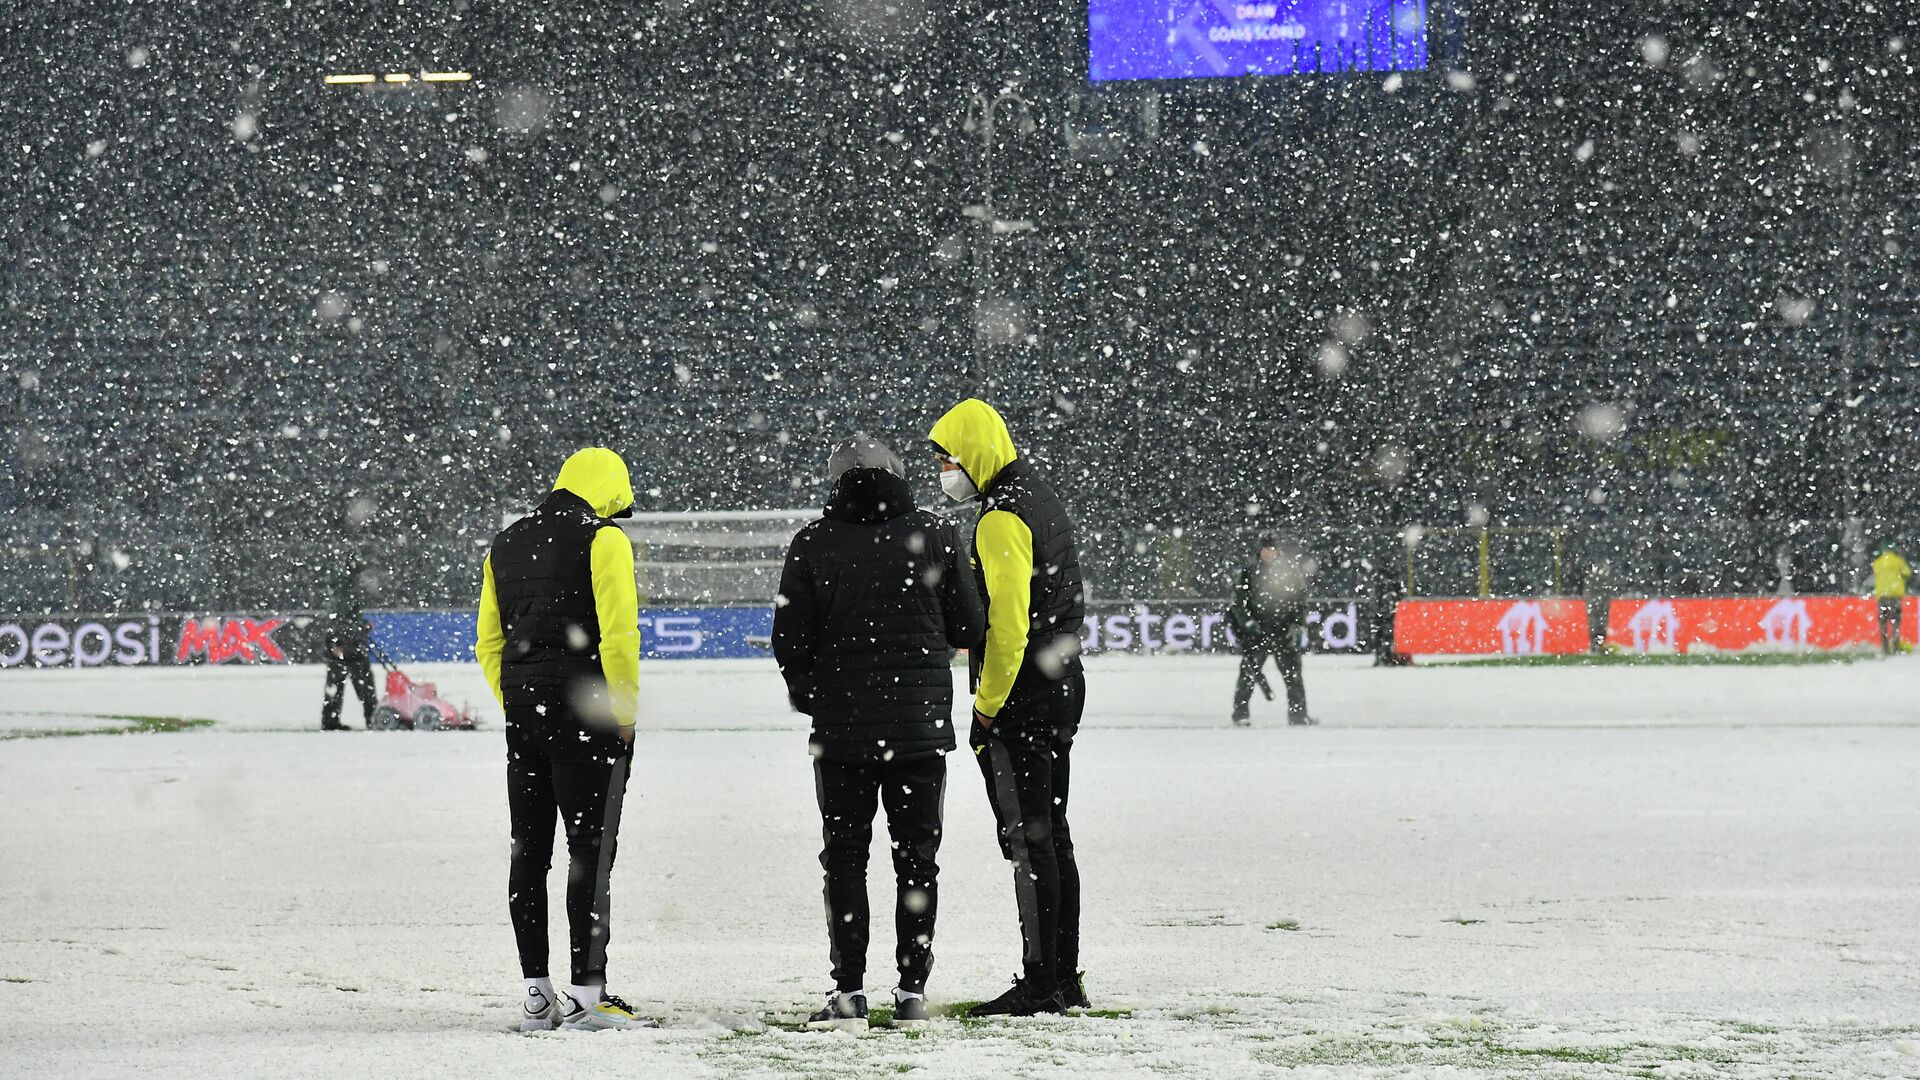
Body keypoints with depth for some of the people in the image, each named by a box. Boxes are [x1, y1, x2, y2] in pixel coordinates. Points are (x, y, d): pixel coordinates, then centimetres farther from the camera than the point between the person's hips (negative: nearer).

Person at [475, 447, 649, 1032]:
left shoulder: (504, 545, 16)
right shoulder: (602, 539, -5)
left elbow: (488, 645, 16)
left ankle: (537, 993, 11)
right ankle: (587, 994, -9)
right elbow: (618, 632, -14)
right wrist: (624, 710, -8)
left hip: (522, 713, 6)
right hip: (584, 713, -6)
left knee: (529, 852, 10)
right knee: (591, 849, -5)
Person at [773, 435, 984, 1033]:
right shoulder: (934, 535, -2)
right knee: (917, 856, 9)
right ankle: (912, 993, 7)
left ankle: (849, 991, 1)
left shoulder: (813, 543, -5)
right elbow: (970, 628, 1)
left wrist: (807, 694, 15)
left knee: (845, 855, 7)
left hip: (841, 729, -1)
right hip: (923, 725, 1)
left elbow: (790, 640, -4)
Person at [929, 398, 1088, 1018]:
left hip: (1021, 696, -10)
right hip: (1062, 688, 10)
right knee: (1052, 835, 13)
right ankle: (1064, 978, 17)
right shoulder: (1041, 496, 15)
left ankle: (1040, 984, -8)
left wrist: (987, 708, -16)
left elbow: (1007, 623, -22)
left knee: (1027, 840, -8)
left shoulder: (1001, 519, -16)